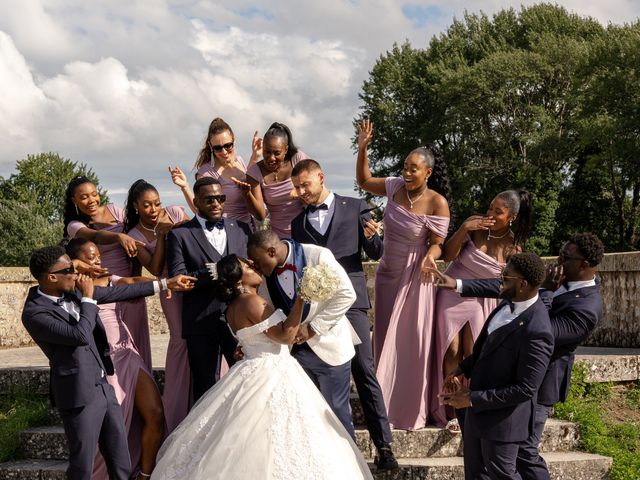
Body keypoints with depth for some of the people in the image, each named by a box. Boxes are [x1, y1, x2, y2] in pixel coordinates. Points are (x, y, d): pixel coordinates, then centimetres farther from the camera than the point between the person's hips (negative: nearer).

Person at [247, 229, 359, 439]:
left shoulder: (318, 256, -17)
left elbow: (346, 294, -16)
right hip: (296, 349, 4)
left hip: (328, 346, -4)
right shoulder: (267, 273, -1)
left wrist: (313, 328, -17)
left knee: (337, 410, 5)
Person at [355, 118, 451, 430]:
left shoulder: (437, 203, -18)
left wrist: (430, 256, -35)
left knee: (411, 343, 1)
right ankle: (387, 405, 29)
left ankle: (411, 410, 15)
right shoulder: (395, 187, -5)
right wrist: (362, 148, -2)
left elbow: (437, 243, -13)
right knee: (386, 341, 14)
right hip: (387, 275, 5)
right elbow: (364, 181, 10)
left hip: (414, 279, -5)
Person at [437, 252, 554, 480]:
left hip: (501, 416, -9)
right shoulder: (509, 303, -4)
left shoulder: (536, 332, -31)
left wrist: (473, 399, -22)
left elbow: (525, 389, -27)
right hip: (478, 408, 9)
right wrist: (462, 369, 3)